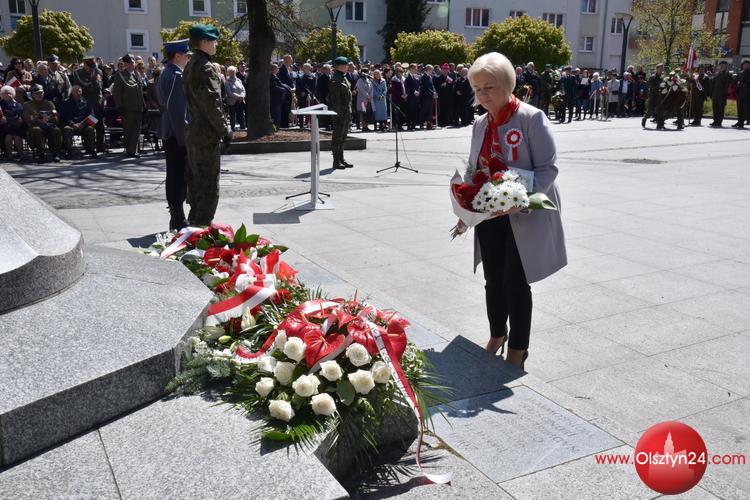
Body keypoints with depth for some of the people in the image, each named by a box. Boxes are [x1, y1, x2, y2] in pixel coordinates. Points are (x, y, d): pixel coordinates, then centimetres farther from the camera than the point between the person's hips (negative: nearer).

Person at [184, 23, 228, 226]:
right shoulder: (206, 68, -16)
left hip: (193, 132, 10)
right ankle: (203, 223, -1)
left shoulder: (190, 66, 15)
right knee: (208, 181, -4)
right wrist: (224, 130, -14)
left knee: (196, 179, 16)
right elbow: (212, 103, -20)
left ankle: (195, 221, 25)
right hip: (206, 133, -10)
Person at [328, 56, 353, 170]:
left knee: (342, 137, 14)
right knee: (338, 136, -4)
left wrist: (349, 111, 18)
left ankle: (341, 159, 22)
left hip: (346, 112, 10)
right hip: (340, 113, -10)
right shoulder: (335, 80, -13)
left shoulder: (344, 78, 16)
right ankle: (336, 161, 1)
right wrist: (339, 112, -22)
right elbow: (335, 99, -19)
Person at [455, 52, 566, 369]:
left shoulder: (532, 118, -12)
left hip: (524, 218, -6)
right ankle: (497, 334, 37)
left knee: (515, 283, -1)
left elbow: (548, 168, -15)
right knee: (493, 280, 15)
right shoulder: (480, 124, 9)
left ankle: (518, 347, 18)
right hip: (488, 216, 6)